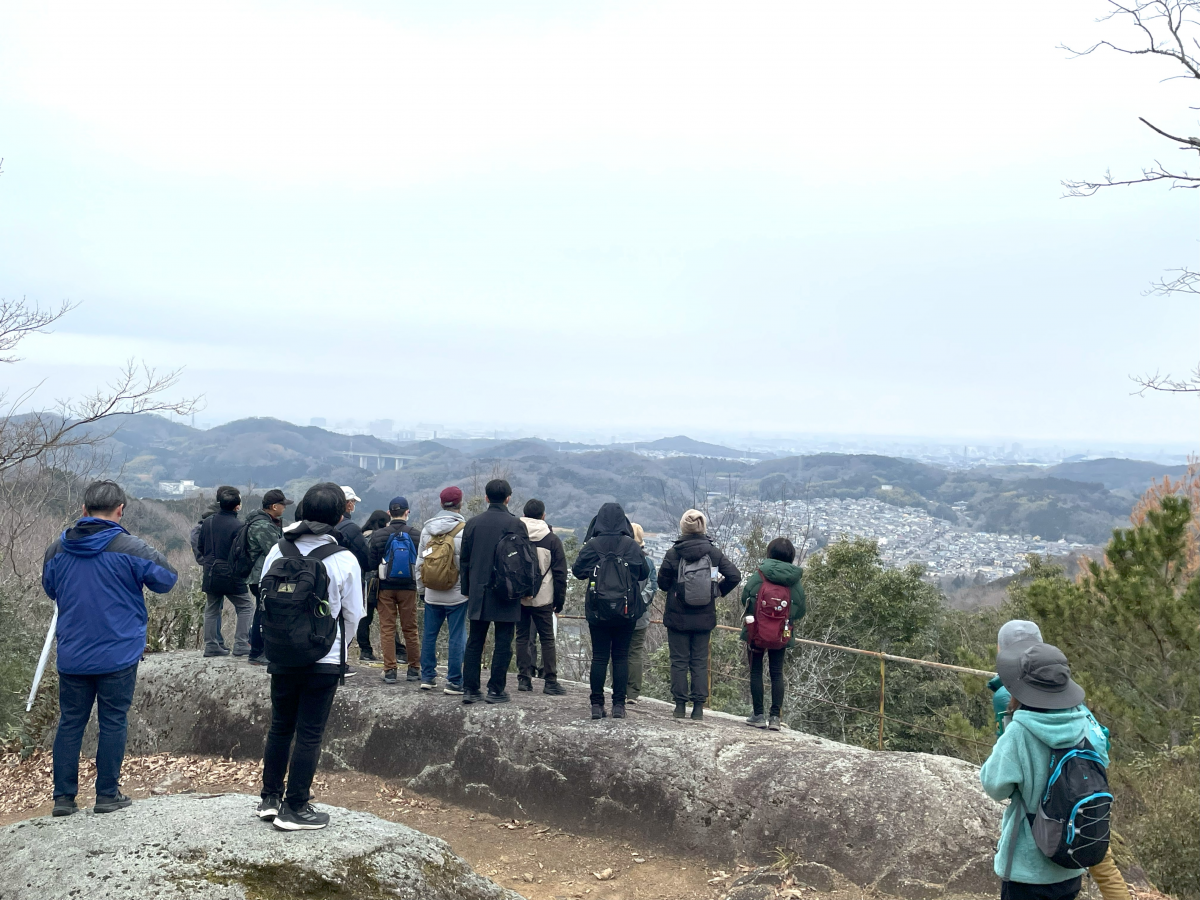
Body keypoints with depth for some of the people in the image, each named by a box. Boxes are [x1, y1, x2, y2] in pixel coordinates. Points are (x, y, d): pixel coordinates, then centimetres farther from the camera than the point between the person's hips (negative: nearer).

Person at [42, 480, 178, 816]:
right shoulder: (130, 548, -14)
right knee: (112, 722, 7)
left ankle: (63, 796, 16)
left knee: (70, 722, 12)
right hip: (118, 654, -3)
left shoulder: (58, 548, 0)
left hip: (71, 656, 4)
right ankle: (107, 794, 13)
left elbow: (49, 589, 16)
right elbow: (167, 578, -3)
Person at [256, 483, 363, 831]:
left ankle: (271, 797, 27)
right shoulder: (344, 560, -13)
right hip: (324, 660, -3)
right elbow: (353, 614, -5)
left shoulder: (278, 551, -5)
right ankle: (295, 808, 12)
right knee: (309, 734, 5)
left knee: (280, 726, 19)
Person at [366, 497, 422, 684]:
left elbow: (371, 563, -1)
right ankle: (413, 669, 14)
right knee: (410, 628, 9)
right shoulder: (416, 535, -7)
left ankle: (390, 670, 3)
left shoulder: (378, 535, -6)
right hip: (408, 587, 0)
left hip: (385, 587, 0)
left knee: (387, 628, 6)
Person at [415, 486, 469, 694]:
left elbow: (419, 561, 9)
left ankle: (427, 676, 21)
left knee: (429, 635, 15)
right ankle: (454, 682, 2)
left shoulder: (427, 528, 3)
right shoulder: (464, 530, -14)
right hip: (457, 594, -5)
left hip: (432, 594, 5)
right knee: (456, 638, 1)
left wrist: (421, 588, 18)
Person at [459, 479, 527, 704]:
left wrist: (467, 589, 17)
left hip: (478, 593, 3)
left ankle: (470, 689, 9)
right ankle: (496, 690, 4)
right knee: (503, 643, 4)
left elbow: (465, 559, 9)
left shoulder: (473, 524, 4)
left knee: (474, 642, 10)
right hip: (506, 595, -3)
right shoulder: (515, 524, -7)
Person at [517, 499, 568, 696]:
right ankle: (550, 681, 0)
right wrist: (559, 600, 6)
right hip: (542, 599, -2)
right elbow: (560, 573, -1)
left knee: (522, 637, 10)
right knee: (547, 639, 3)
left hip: (517, 597, 2)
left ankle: (524, 679, 11)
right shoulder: (552, 539, -2)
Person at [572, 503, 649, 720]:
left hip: (598, 611, 0)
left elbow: (577, 571, 1)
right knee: (621, 657, 7)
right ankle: (619, 704, 6)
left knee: (599, 657, 6)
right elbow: (644, 573, 4)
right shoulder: (633, 546, -5)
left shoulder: (591, 545, -7)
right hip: (627, 612, 0)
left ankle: (597, 704, 5)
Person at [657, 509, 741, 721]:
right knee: (700, 661, 9)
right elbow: (734, 576, -6)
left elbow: (662, 582, -5)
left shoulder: (673, 553, -9)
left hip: (677, 616, -2)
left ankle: (680, 705, 8)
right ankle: (698, 706, 8)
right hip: (704, 617, 2)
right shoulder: (714, 552, -3)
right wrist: (719, 591, 11)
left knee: (679, 661, 7)